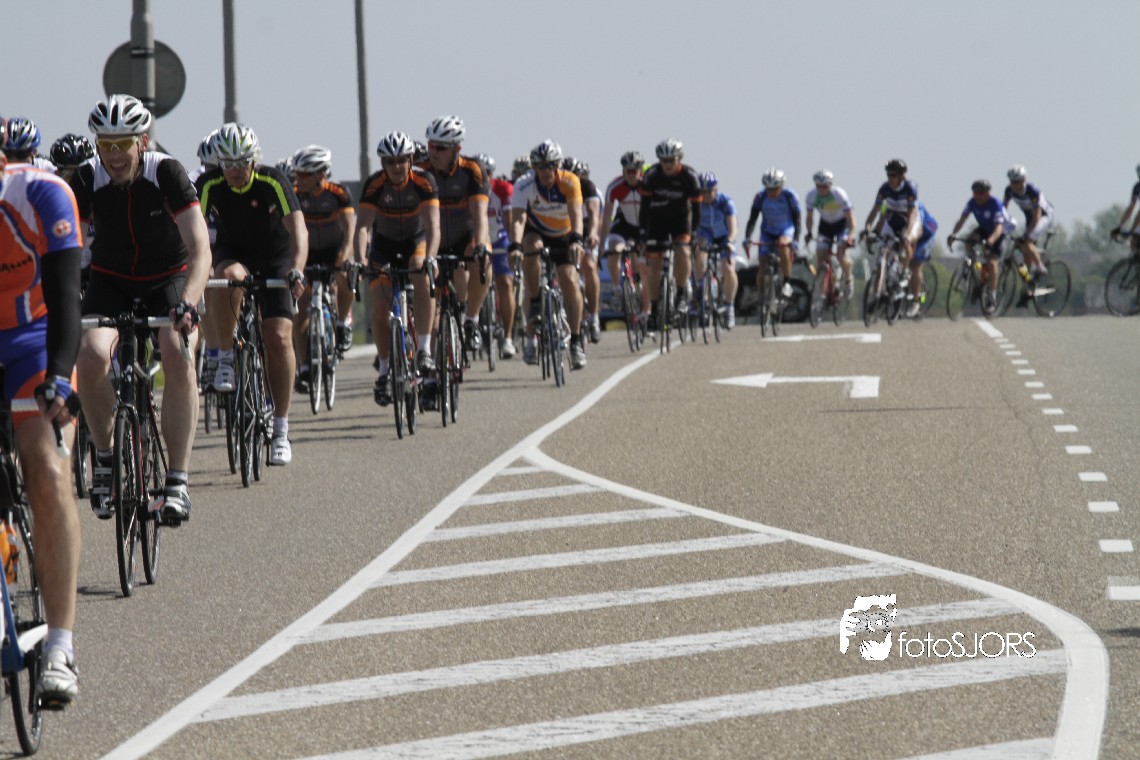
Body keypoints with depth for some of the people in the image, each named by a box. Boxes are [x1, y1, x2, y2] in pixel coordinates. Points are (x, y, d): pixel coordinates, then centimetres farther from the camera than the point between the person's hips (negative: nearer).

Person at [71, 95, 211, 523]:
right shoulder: (87, 181, -18)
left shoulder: (167, 174, -23)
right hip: (110, 281, 1)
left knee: (178, 359, -28)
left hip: (169, 278, -1)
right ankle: (105, 455, -2)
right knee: (92, 356, -27)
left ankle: (177, 482, -22)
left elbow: (200, 248, -29)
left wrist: (188, 303, -45)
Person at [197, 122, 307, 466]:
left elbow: (297, 228, -28)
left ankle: (280, 429, -3)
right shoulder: (209, 186, -17)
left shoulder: (274, 182, -21)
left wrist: (296, 270, -44)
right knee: (228, 276, -37)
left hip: (274, 260, -1)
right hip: (233, 254, 1)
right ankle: (224, 358, -19)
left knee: (279, 337, -13)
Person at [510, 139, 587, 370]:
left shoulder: (570, 182, -26)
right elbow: (518, 219, -37)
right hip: (536, 232, 0)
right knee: (531, 247, -35)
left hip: (563, 236, 0)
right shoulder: (524, 186, -26)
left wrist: (576, 239, -56)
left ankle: (576, 341, -6)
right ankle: (535, 305, -22)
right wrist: (515, 245, -54)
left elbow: (576, 214, -38)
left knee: (570, 282, -15)